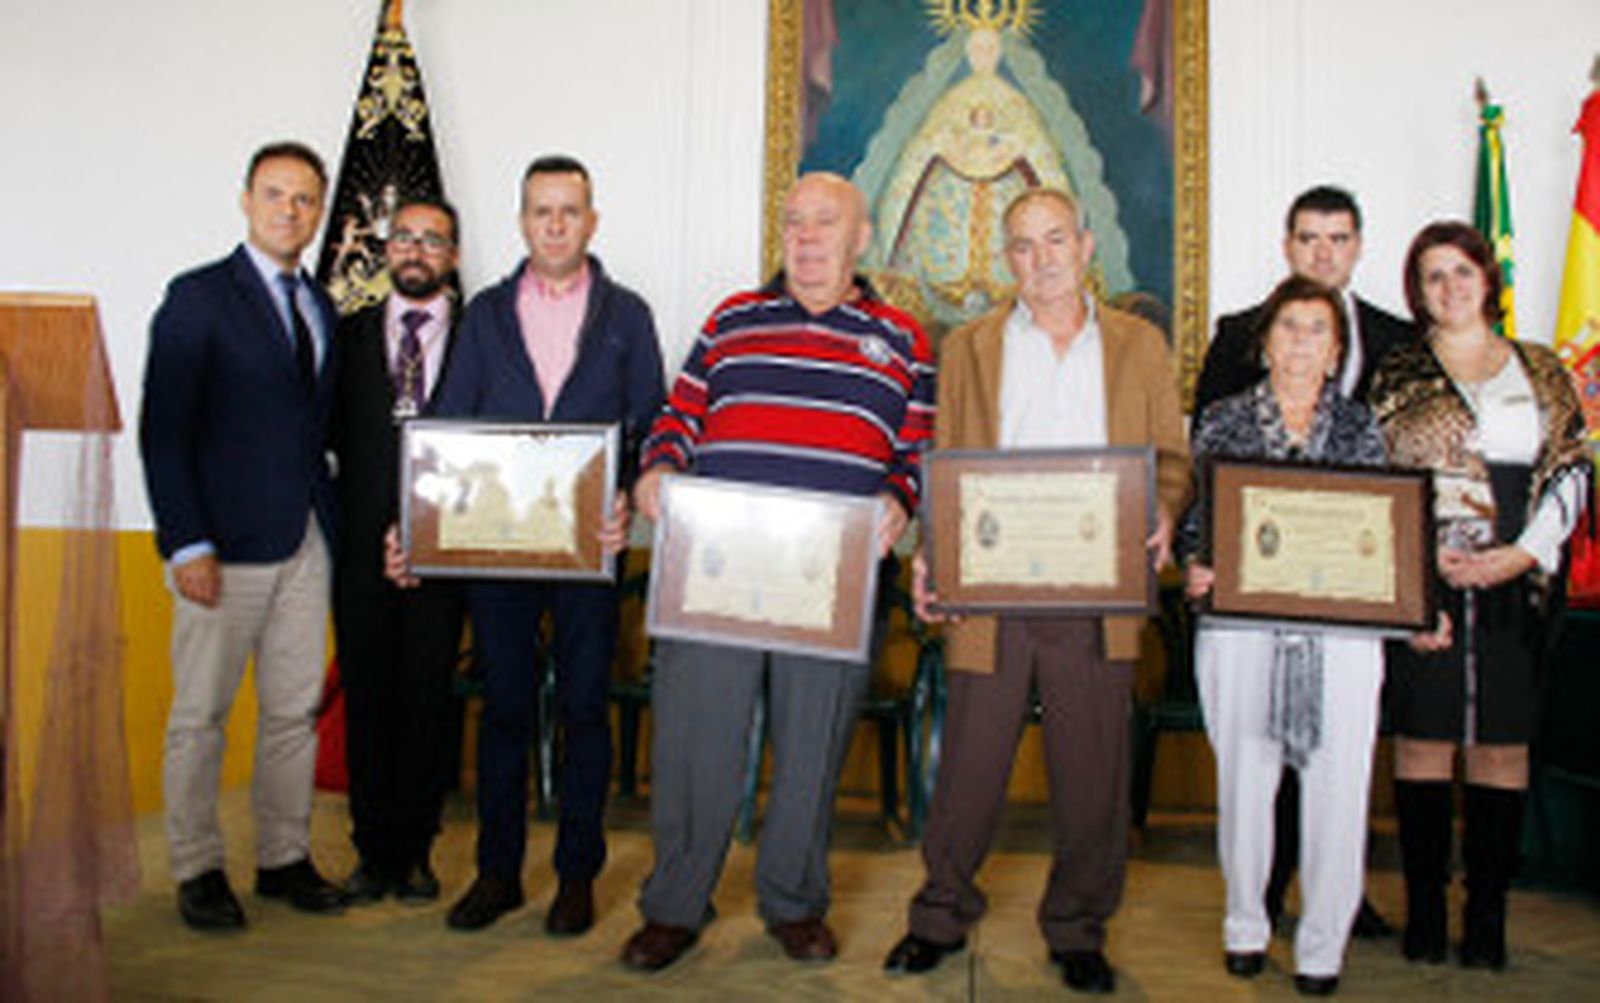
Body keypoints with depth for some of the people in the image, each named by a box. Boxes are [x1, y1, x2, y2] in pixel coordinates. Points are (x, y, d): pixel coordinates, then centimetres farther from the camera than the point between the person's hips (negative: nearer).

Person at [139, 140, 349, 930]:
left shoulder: (320, 306, 14)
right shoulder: (198, 298, -4)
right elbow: (162, 430, -9)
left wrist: (334, 521, 6)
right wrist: (187, 543, -15)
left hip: (305, 543, 6)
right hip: (224, 545, -5)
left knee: (295, 711, 10)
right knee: (200, 714, 4)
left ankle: (284, 857, 21)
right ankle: (197, 870, 17)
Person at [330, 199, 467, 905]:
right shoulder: (351, 333, 11)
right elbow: (332, 429, 6)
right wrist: (350, 512, -6)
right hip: (362, 547, 2)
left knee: (428, 701, 4)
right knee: (367, 700, 6)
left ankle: (414, 852, 18)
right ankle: (373, 849, 18)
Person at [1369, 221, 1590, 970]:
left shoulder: (1541, 371, 12)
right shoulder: (1398, 375, 8)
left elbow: (1570, 471, 7)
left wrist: (1522, 554, -7)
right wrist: (1428, 554, -10)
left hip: (1518, 581, 2)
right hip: (1421, 580, -1)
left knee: (1502, 744, 3)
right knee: (1422, 739, 1)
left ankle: (1487, 916, 12)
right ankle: (1424, 913, 10)